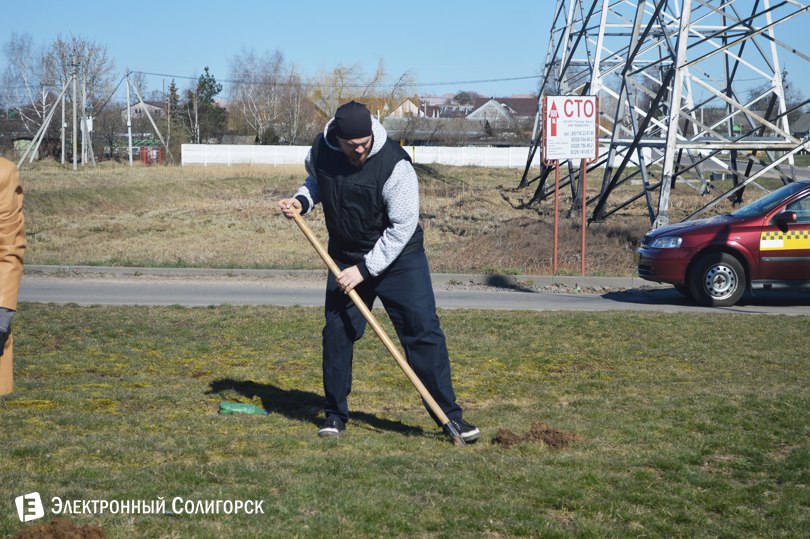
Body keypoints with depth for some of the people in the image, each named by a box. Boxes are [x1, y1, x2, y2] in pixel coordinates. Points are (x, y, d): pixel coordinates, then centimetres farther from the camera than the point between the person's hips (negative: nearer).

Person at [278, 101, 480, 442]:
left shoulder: (394, 165, -26)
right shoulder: (321, 150, -11)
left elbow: (403, 227, -21)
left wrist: (364, 269, -22)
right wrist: (302, 201, -8)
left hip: (399, 256, -4)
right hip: (345, 257, 4)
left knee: (423, 331, -8)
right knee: (337, 332, 1)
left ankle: (450, 415, -1)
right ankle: (335, 415, 17)